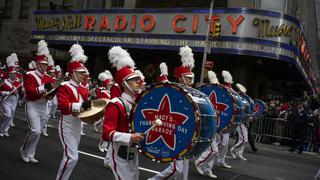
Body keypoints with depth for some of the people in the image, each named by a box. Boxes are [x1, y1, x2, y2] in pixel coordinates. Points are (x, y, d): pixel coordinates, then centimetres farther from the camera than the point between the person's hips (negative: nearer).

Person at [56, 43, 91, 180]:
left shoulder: (83, 88, 10)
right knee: (72, 157, -12)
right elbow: (62, 105, -26)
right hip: (67, 125, -8)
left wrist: (89, 105, -3)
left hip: (78, 124, 8)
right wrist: (80, 105, -35)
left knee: (71, 155, 17)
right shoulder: (64, 87, -13)